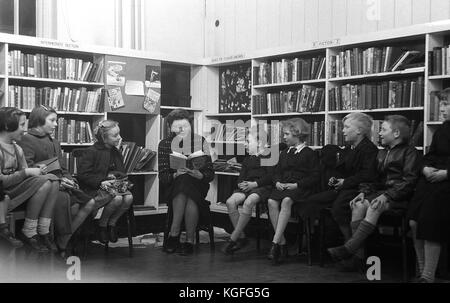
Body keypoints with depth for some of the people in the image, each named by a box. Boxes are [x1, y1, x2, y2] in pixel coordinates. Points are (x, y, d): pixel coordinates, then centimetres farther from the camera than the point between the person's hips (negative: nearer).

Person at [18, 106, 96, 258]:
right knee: (68, 201, -36)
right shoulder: (27, 140, -2)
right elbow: (28, 169, -13)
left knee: (90, 203, -12)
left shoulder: (54, 142, 26)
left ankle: (63, 243, -9)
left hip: (60, 184, 8)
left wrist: (69, 180, 2)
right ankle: (61, 246, -22)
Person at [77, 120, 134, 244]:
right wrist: (101, 182, -21)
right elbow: (83, 175, -12)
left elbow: (122, 172, 21)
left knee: (129, 197, -24)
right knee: (117, 198, -33)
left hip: (114, 185, 6)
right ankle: (102, 225, -7)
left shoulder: (115, 152, 15)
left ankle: (112, 223, -3)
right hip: (95, 188, -6)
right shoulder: (91, 152, -7)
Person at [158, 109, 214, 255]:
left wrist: (199, 175, -21)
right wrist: (176, 175, -22)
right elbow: (162, 176, -2)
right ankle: (189, 241, -29)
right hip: (173, 187, 0)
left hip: (197, 184, 0)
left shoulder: (200, 141, 4)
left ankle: (173, 235, -26)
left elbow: (210, 173, 0)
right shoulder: (164, 144, 5)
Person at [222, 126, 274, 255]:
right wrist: (241, 183, -4)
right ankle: (241, 237, -19)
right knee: (230, 202, -24)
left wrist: (254, 184, -16)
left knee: (249, 202, -36)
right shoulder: (247, 159, 27)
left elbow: (270, 177, -5)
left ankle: (233, 238, -31)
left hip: (262, 187, -6)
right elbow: (241, 176, 20)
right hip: (246, 187, 6)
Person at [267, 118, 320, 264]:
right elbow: (277, 172, 23)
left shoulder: (310, 154, 5)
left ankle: (275, 242, -39)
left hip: (300, 188, -5)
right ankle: (282, 243, -25)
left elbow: (315, 177, -3)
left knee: (286, 201, -37)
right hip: (282, 187, 5)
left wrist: (296, 185, -14)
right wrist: (278, 182, -1)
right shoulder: (284, 154, 27)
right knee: (271, 201, -29)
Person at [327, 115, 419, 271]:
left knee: (374, 208, -34)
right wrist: (364, 192, 2)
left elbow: (409, 181, -10)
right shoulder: (382, 153, 26)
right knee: (358, 205, -23)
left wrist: (386, 196, -20)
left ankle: (348, 248, -37)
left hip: (399, 197, -6)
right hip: (380, 192, 6)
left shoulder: (409, 151, 1)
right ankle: (359, 254, -30)